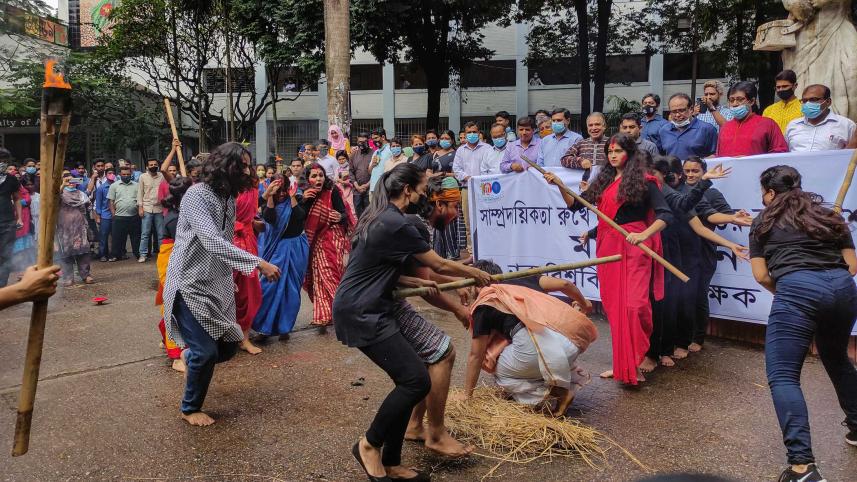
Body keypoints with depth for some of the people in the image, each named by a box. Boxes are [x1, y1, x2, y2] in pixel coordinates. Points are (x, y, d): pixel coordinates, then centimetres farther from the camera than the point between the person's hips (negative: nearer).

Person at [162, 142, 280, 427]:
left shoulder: (229, 198, 9)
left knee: (228, 347, 8)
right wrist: (257, 263, -36)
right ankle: (190, 409, 17)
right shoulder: (197, 194, -18)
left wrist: (230, 280, 12)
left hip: (218, 286, 8)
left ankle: (191, 356, 41)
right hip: (190, 285, -8)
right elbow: (211, 241, -30)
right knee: (207, 351, -7)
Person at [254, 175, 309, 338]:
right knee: (271, 285, -3)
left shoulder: (295, 200, -1)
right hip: (275, 247, 1)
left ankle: (284, 325, 15)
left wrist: (292, 197, -25)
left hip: (294, 248, 0)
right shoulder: (268, 201, 1)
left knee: (289, 287, 3)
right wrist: (270, 196, -26)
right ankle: (266, 323, 12)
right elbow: (269, 218, -19)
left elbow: (300, 217, -19)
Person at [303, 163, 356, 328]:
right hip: (316, 240, 5)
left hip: (333, 238, -5)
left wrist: (340, 217, -34)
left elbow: (344, 214, -13)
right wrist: (304, 200, -14)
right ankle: (324, 314, 14)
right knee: (319, 276, 6)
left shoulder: (332, 191, -12)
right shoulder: (308, 194, 2)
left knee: (332, 275, -12)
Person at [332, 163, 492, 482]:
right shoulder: (397, 225, -17)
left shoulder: (378, 218, 13)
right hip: (362, 314, -10)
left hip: (365, 309, 10)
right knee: (417, 380, -12)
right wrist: (476, 273, 8)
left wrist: (418, 283, 11)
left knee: (408, 381, 8)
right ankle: (369, 444, 6)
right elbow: (440, 266, -9)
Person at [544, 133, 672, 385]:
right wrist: (560, 185, 1)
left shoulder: (644, 182, -3)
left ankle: (634, 365, 2)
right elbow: (575, 205, 15)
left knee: (633, 305, -13)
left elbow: (665, 215, -10)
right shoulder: (603, 181, 15)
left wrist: (644, 235, -25)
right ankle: (621, 363, 20)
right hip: (607, 247, 6)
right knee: (613, 305, 9)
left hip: (633, 248, -6)